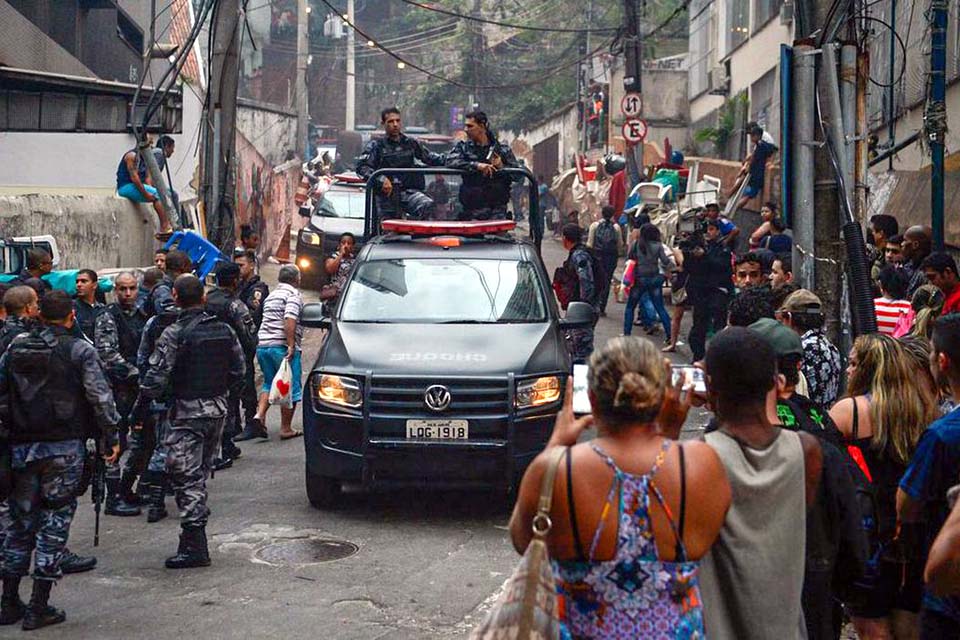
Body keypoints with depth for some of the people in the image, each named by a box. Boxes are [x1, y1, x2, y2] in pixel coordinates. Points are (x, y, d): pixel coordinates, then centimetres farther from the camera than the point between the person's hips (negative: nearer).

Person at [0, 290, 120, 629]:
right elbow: (100, 396, -10)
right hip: (64, 447, -4)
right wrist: (110, 436, -2)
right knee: (55, 521, 2)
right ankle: (39, 607, 3)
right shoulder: (80, 350, -6)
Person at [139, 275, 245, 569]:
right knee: (200, 473, 17)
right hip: (218, 410, 7)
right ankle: (195, 532, 24)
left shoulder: (174, 334, -13)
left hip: (188, 413, -6)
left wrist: (145, 396, -2)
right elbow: (238, 371, 11)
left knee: (186, 477, -3)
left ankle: (194, 547, -5)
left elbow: (156, 377, -17)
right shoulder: (224, 330, 5)